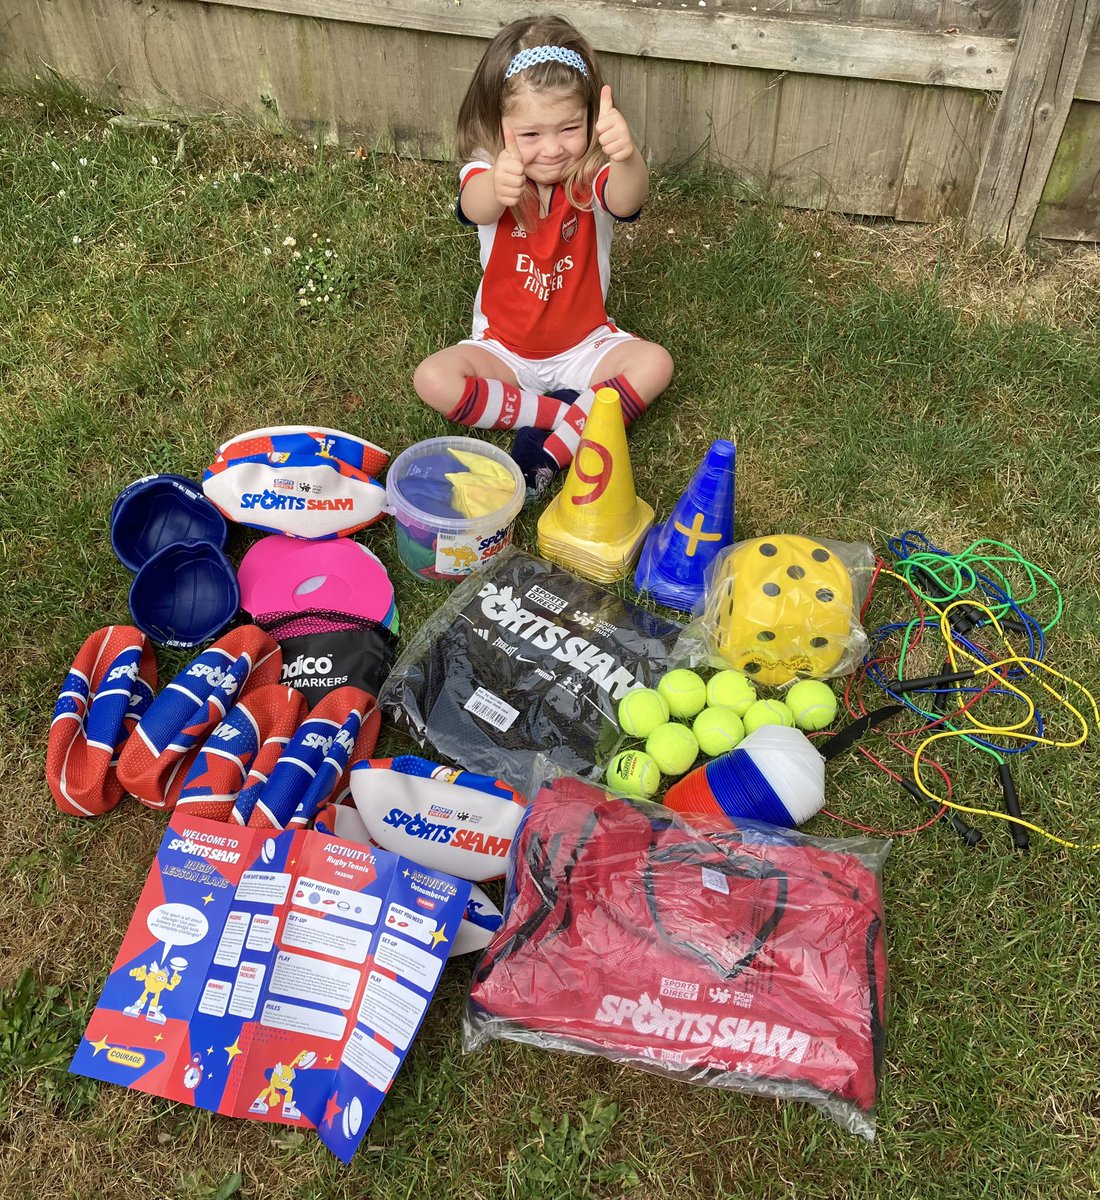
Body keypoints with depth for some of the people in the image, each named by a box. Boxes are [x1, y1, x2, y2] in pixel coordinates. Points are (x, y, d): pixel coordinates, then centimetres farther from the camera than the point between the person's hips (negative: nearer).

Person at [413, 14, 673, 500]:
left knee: (654, 363, -24)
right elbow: (476, 207, -43)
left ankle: (549, 453, -28)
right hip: (503, 348, 0)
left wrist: (627, 157, -67)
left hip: (585, 346, 0)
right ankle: (573, 414, -20)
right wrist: (497, 187, -68)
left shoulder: (592, 177, -17)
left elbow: (627, 201, -43)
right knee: (433, 379, -24)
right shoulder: (488, 172, -16)